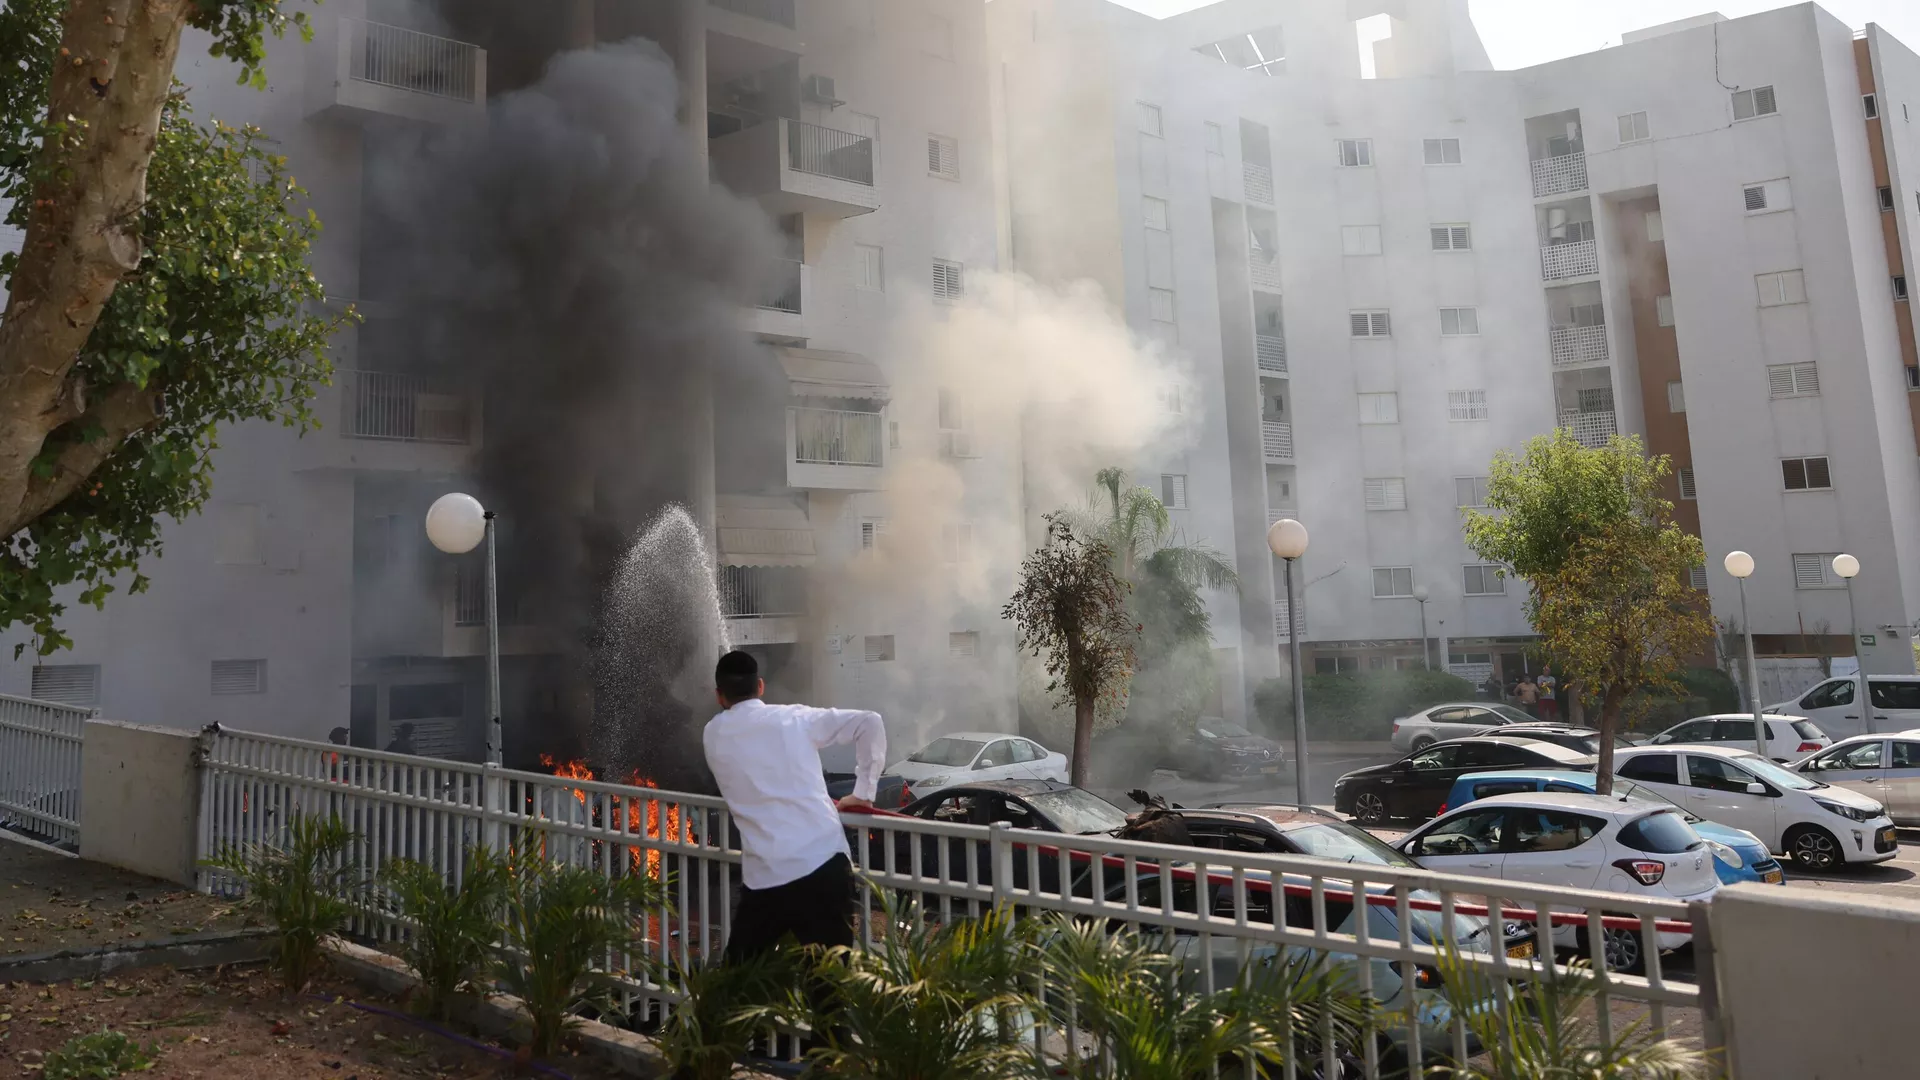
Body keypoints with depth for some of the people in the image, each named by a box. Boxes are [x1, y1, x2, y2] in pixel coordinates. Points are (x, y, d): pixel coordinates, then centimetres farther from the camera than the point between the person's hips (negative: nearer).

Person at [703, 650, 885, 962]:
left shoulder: (713, 734, 10)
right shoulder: (794, 717, 7)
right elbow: (870, 722, 4)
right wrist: (864, 791, 12)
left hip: (764, 877, 0)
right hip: (825, 864, 0)